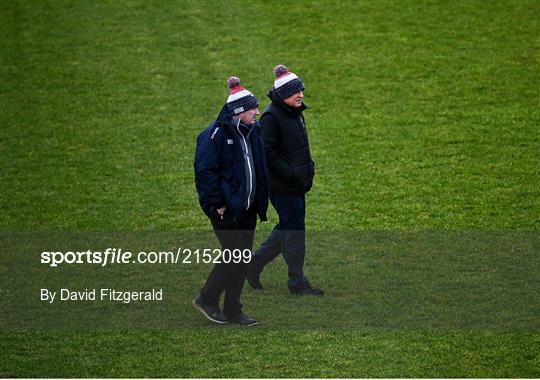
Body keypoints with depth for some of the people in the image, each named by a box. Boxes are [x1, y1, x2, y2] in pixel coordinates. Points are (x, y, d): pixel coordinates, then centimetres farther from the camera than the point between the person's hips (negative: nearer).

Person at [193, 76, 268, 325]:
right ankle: (207, 300, 8)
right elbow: (205, 171, -16)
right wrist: (216, 203, -18)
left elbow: (260, 169, 20)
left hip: (247, 209, 8)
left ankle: (233, 311, 16)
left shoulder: (253, 132, 10)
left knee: (243, 259, 8)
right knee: (235, 256, -9)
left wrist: (260, 200, 14)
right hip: (226, 209, -8)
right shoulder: (217, 134, -15)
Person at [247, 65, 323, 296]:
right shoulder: (272, 117, -16)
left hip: (297, 184, 9)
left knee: (288, 228, 15)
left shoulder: (295, 113, 13)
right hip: (282, 187, -9)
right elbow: (267, 153, -20)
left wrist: (308, 169, 10)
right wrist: (291, 173, -21)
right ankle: (297, 283, 4)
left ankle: (255, 263, 28)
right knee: (294, 229, -4)